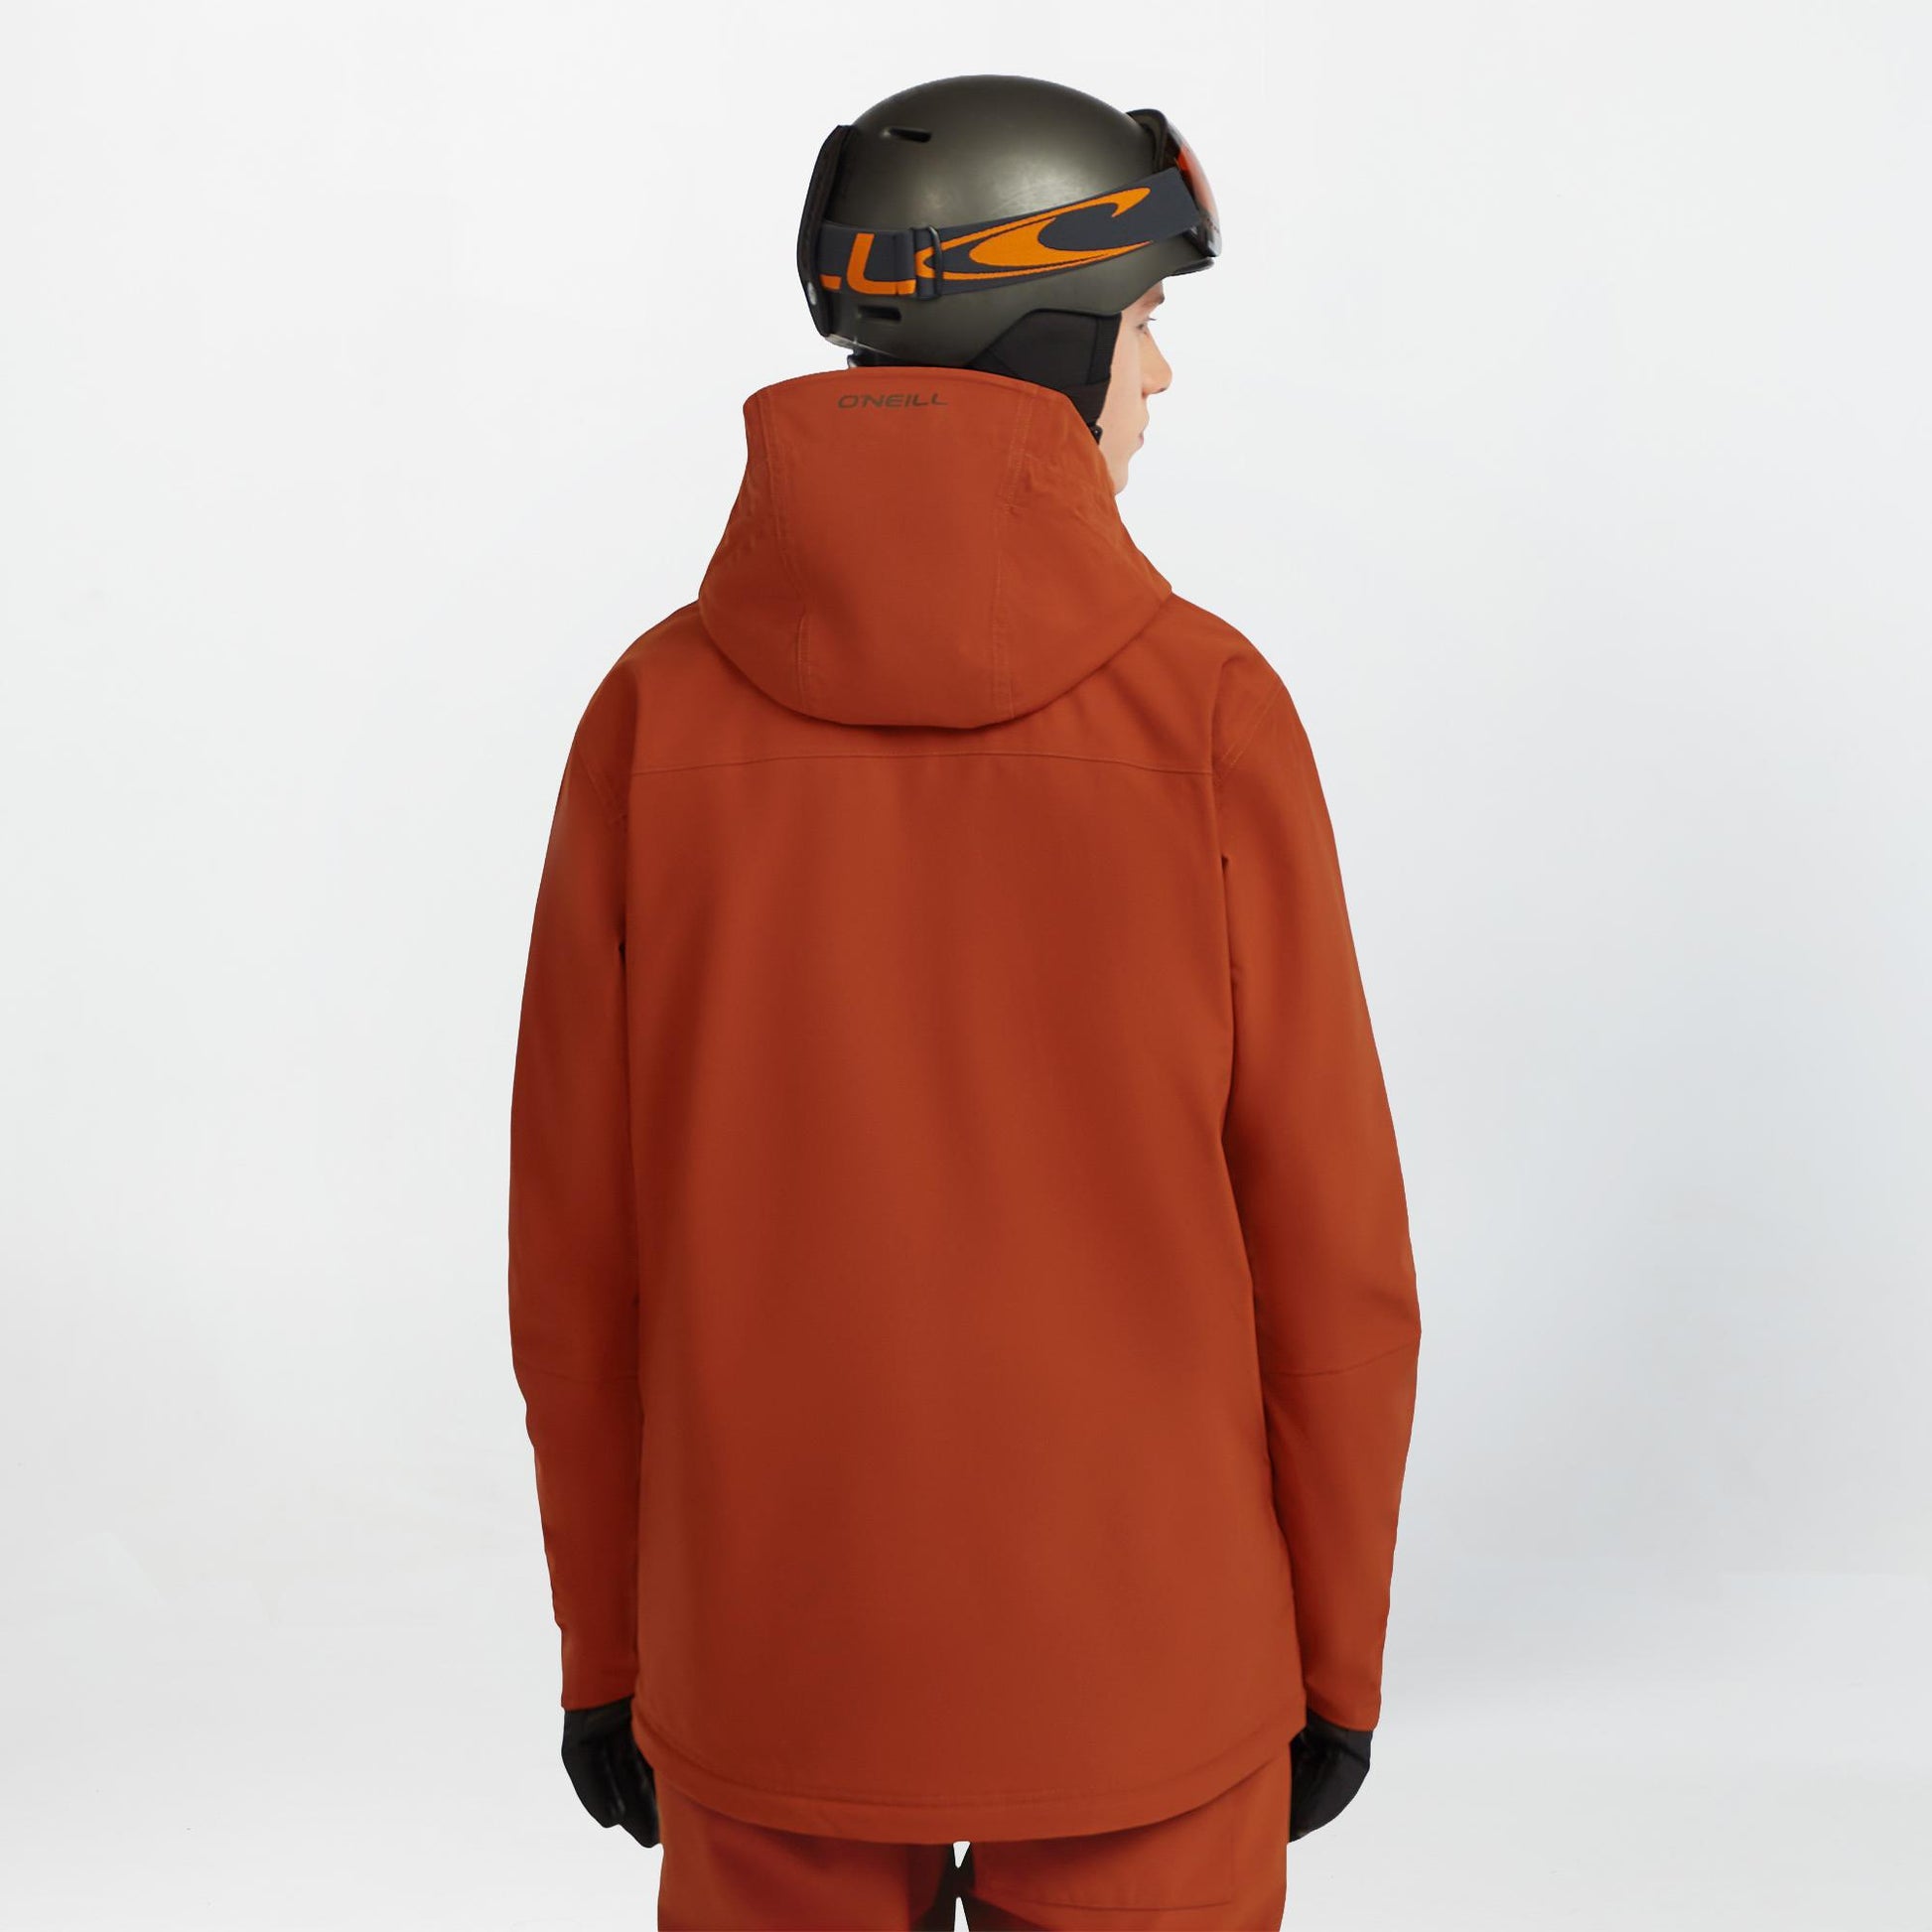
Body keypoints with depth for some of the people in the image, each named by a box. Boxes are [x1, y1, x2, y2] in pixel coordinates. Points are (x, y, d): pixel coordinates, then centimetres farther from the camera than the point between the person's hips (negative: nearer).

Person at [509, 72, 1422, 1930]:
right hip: (1141, 1664, -1)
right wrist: (1334, 1657, 6)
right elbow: (1328, 1244, -9)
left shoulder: (656, 715, -10)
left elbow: (575, 1257, -5)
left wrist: (609, 1651, 9)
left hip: (769, 1667, 2)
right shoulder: (1207, 711, -14)